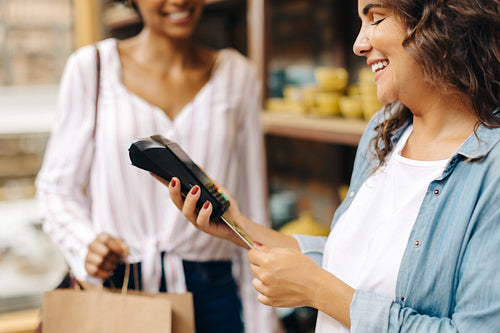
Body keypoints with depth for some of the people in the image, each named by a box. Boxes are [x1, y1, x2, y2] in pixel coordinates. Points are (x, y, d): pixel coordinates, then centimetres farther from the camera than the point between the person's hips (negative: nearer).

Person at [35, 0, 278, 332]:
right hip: (115, 288, -1)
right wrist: (86, 244, -18)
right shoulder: (91, 68, -4)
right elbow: (56, 187, 3)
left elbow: (251, 205, 3)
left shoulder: (238, 76, 2)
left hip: (213, 295, 2)